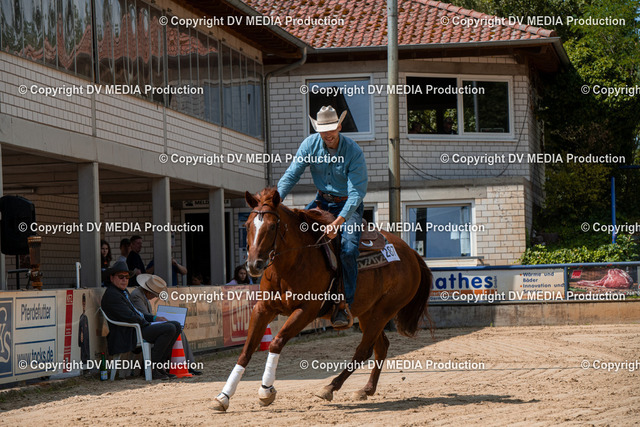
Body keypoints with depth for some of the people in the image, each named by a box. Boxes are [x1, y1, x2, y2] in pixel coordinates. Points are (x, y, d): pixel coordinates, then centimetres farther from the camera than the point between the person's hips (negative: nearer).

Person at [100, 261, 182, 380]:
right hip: (128, 335, -11)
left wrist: (154, 318, 13)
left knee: (177, 326, 5)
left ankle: (160, 365, 1)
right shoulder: (111, 294, -14)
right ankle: (151, 367, -17)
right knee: (169, 329, -23)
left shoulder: (124, 292, 21)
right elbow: (129, 317, -20)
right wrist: (147, 324, -8)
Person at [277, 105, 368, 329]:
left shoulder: (354, 151, -22)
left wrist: (339, 221, -39)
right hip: (322, 201, 5)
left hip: (349, 204, -5)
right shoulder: (310, 144, -10)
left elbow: (357, 192, -26)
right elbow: (291, 175, -6)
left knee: (348, 250, -26)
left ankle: (344, 305, -19)